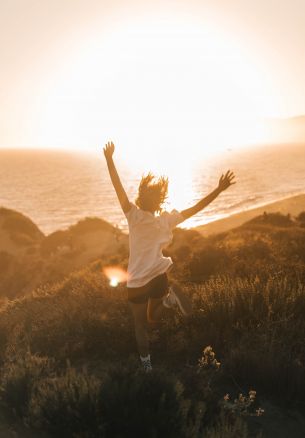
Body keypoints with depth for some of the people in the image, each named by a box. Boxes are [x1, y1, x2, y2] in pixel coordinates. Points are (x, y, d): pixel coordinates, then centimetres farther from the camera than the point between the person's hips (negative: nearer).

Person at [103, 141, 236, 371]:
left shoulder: (135, 217, -17)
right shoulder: (167, 220, -8)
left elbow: (119, 188, -21)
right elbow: (197, 207, -5)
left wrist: (109, 159, -19)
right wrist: (220, 189, -1)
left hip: (137, 280, -3)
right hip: (159, 275, 3)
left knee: (140, 324, 12)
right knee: (153, 317, 21)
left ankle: (146, 363, 7)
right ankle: (169, 296, -8)